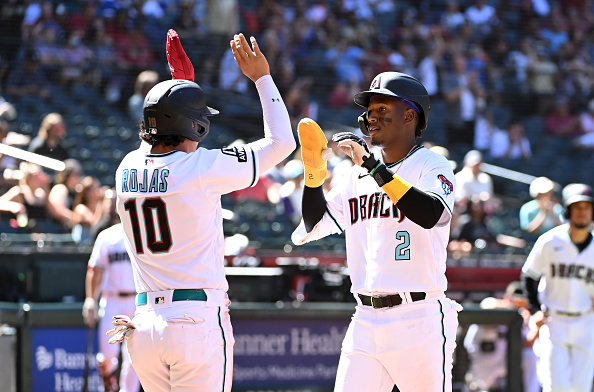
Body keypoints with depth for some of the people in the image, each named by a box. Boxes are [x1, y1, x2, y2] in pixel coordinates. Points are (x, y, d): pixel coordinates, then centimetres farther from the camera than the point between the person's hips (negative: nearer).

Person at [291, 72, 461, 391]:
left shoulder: (432, 166, -3)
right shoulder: (359, 174, 16)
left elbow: (432, 215, -24)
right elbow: (314, 226, 16)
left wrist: (375, 167, -25)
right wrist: (314, 167, 2)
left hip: (420, 322, -6)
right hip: (365, 321, 6)